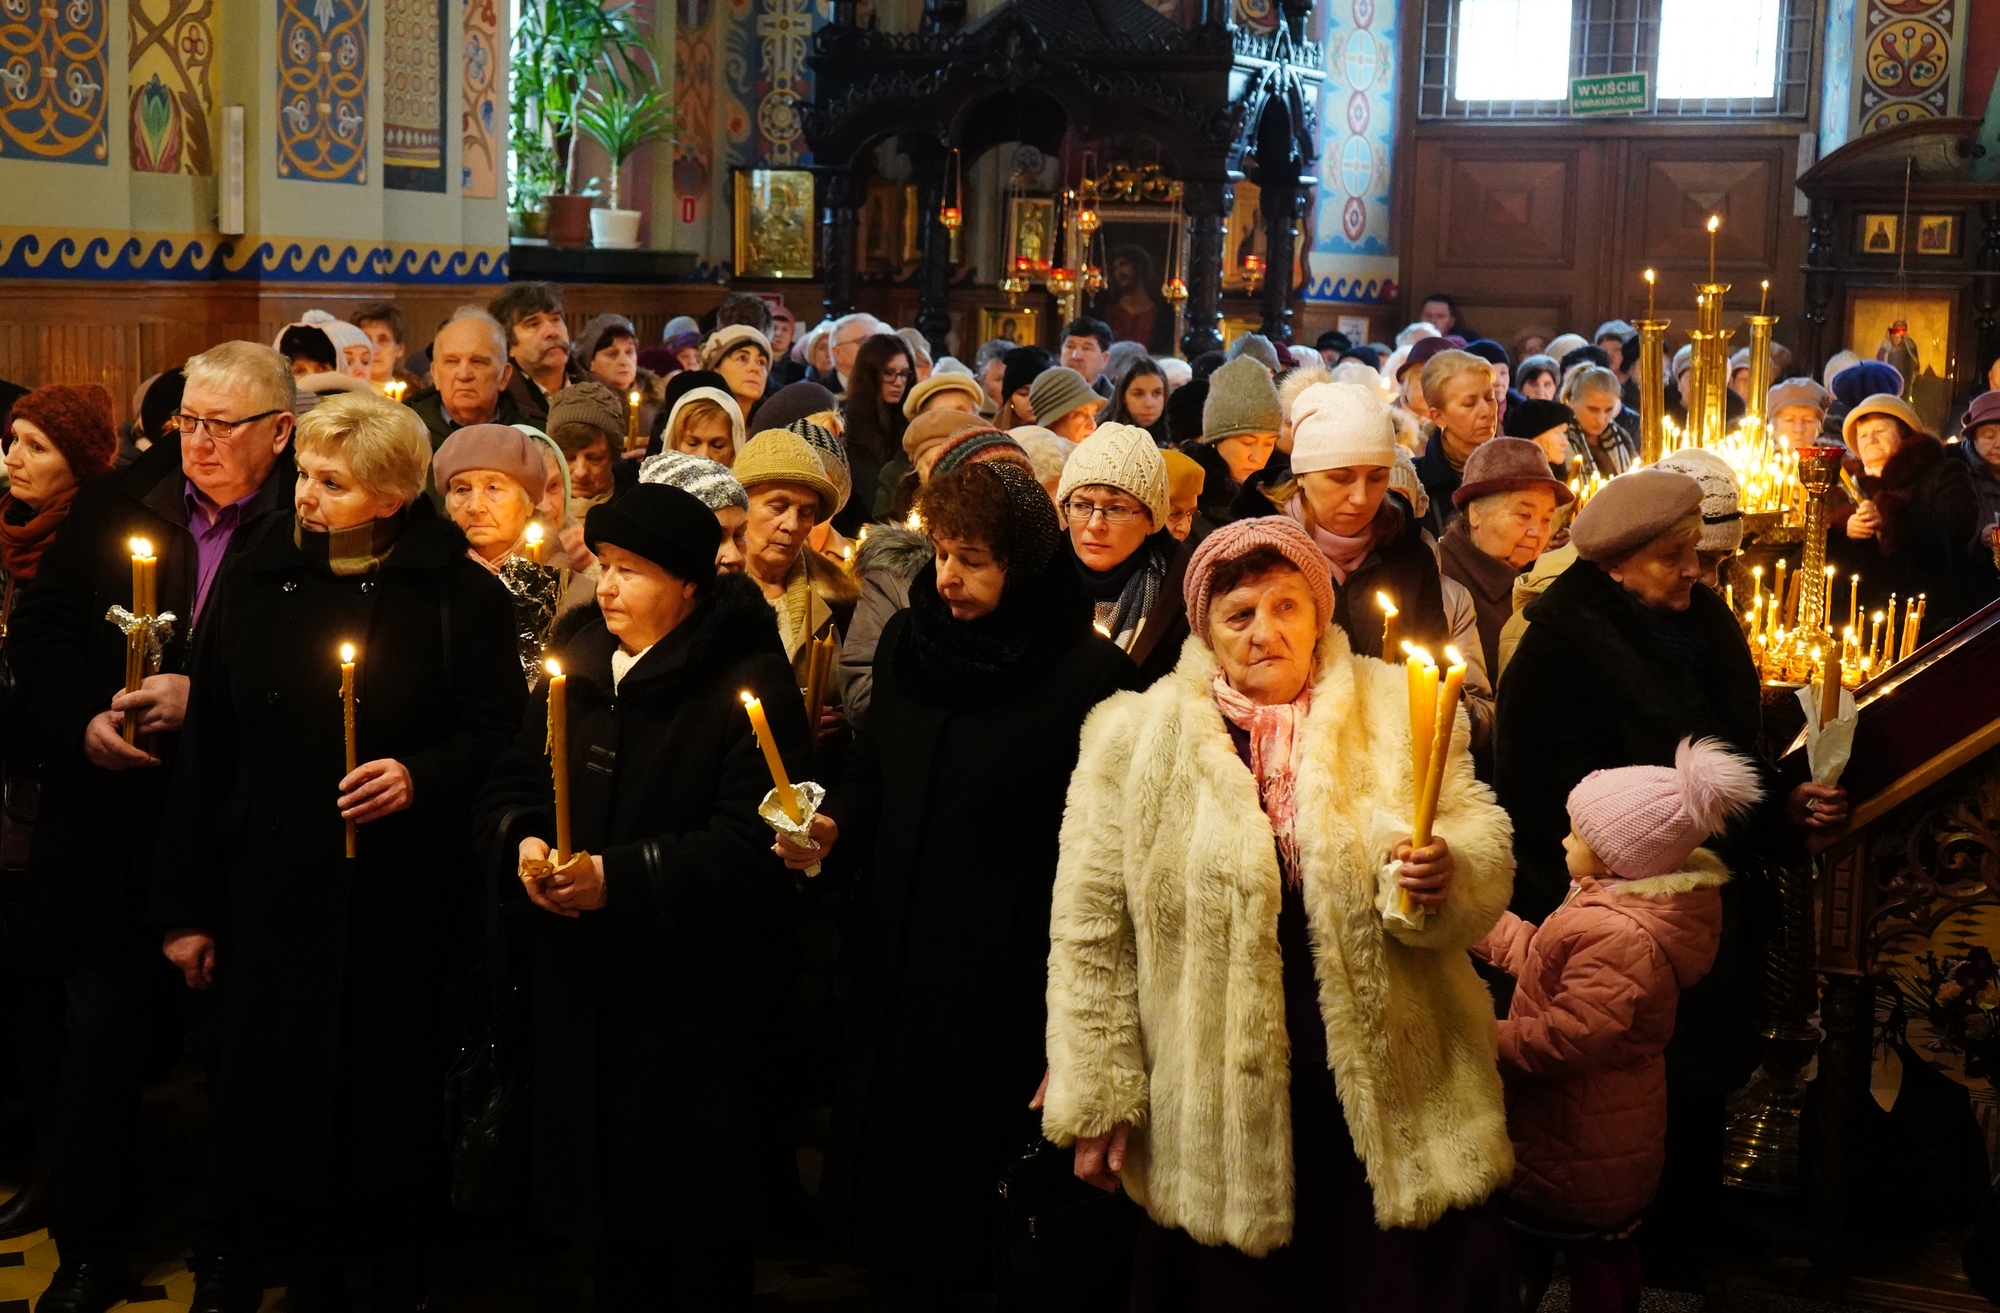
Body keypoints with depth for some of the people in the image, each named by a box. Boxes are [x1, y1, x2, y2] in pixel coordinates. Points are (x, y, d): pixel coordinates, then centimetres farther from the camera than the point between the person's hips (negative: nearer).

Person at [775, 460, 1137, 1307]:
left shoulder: (1086, 673, -13)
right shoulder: (906, 642, 5)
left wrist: (1068, 971, -18)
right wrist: (834, 826, -4)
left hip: (1010, 979, -5)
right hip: (899, 960, 6)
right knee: (894, 1174, 12)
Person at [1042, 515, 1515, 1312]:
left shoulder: (1396, 712, 4)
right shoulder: (1134, 740, -1)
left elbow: (1483, 842, 3)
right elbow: (1093, 928, 1)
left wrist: (1445, 870, -21)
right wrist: (1098, 1096, -1)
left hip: (1395, 1098, 1)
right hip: (1220, 1116, -1)